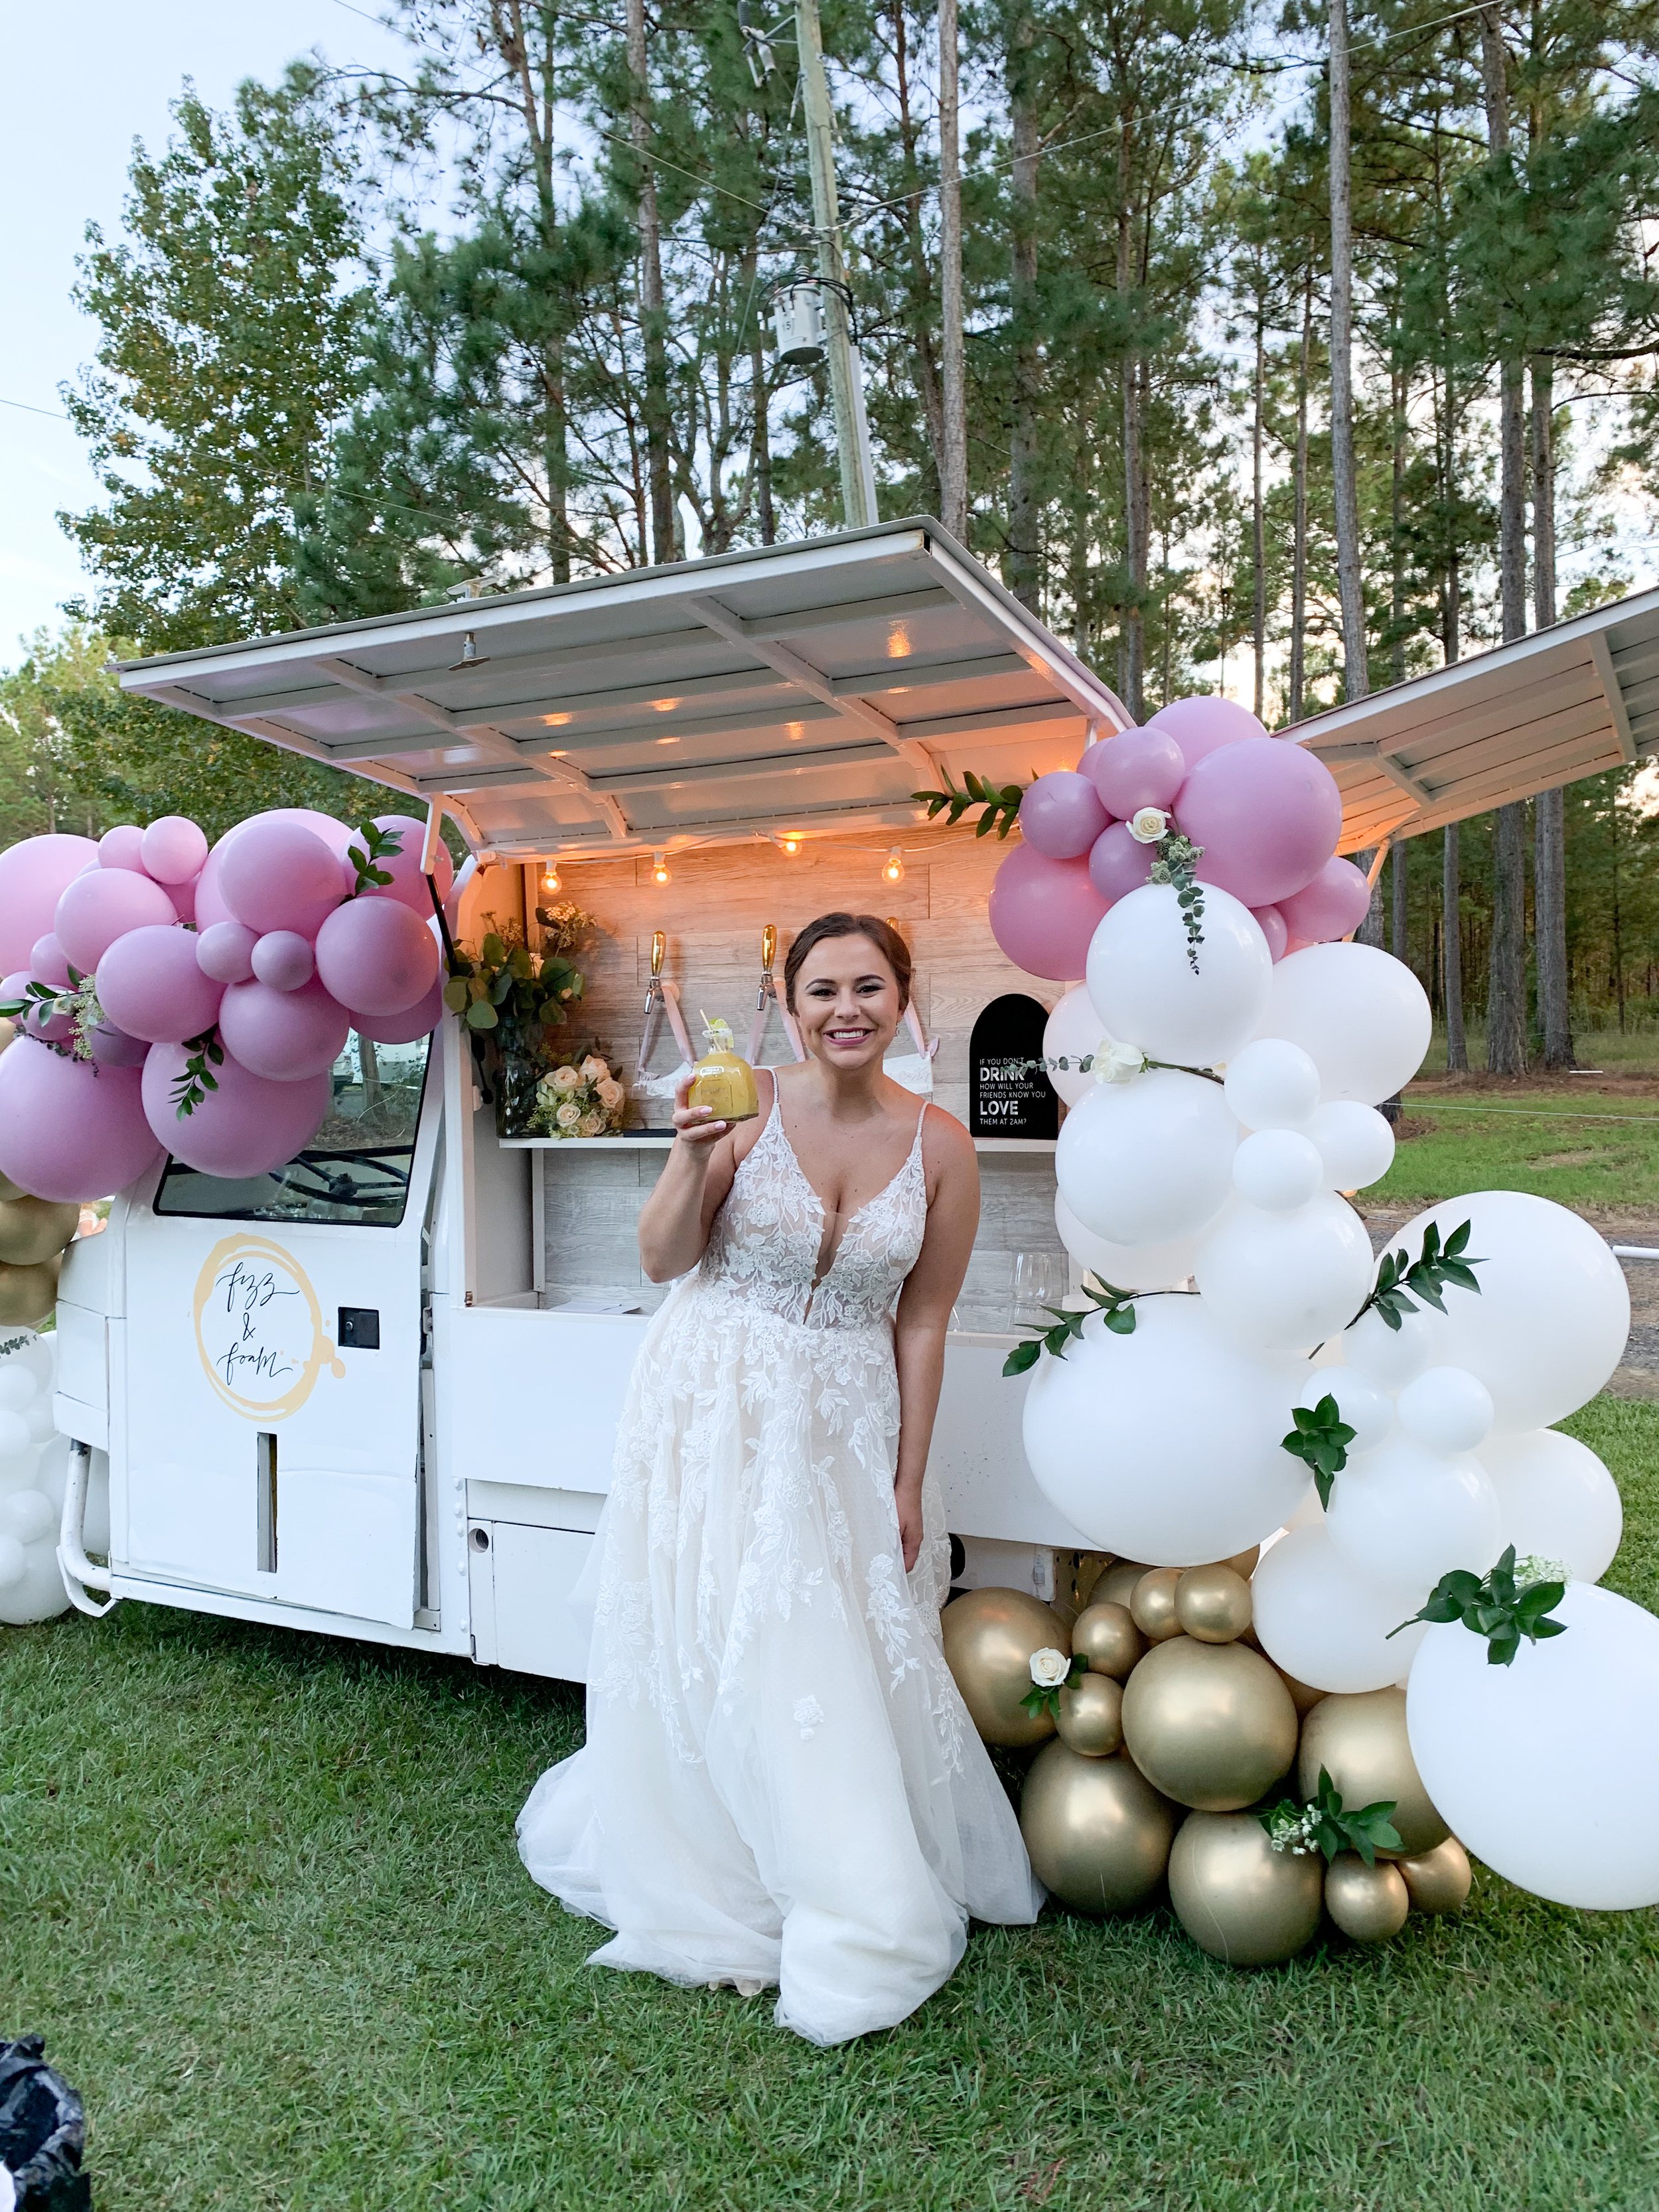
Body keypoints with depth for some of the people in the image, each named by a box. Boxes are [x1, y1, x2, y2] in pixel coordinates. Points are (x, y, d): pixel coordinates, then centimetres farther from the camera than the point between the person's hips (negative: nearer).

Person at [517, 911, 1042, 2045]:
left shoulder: (939, 1145, -4)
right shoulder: (747, 1103, -10)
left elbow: (922, 1323, 1)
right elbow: (662, 1260, -7)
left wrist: (909, 1484, 3)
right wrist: (693, 1153, -25)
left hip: (846, 1427, 2)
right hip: (718, 1409, -1)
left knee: (845, 1658, 7)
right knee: (719, 1647, 8)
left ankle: (856, 1907, 32)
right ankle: (715, 1891, 32)